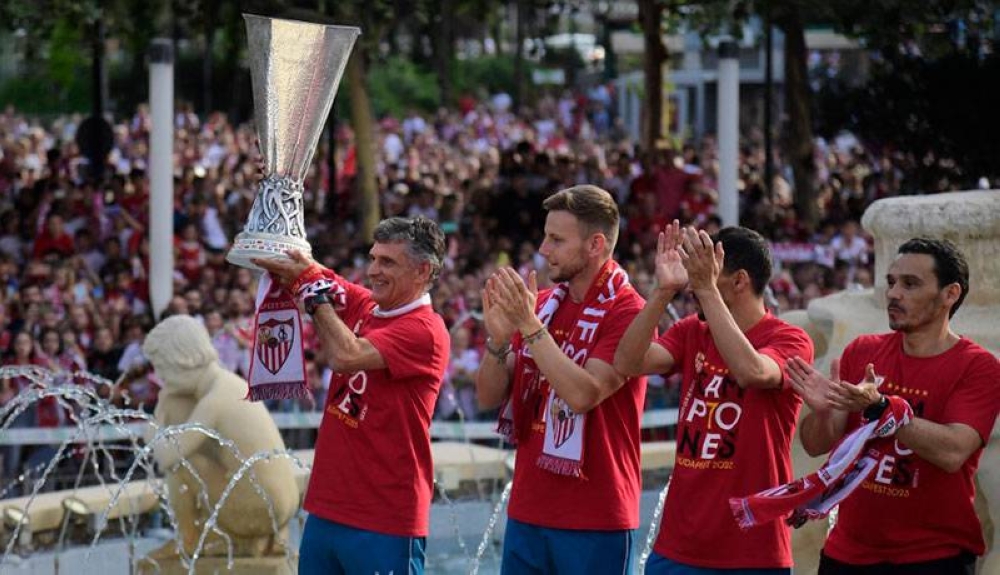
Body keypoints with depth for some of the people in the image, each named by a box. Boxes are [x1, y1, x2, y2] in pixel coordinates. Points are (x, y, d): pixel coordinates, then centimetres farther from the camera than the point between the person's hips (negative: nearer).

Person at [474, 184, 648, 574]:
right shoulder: (540, 303, 10)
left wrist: (530, 326, -23)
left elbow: (583, 394, -22)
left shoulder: (627, 312, -11)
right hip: (527, 512, 6)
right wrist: (498, 337, -11)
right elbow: (488, 397, 7)